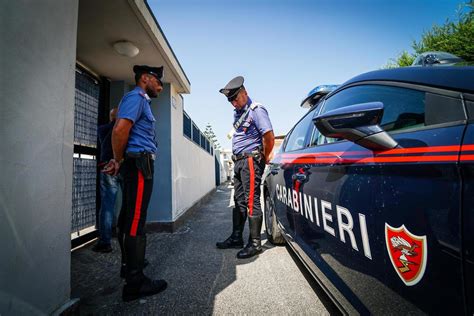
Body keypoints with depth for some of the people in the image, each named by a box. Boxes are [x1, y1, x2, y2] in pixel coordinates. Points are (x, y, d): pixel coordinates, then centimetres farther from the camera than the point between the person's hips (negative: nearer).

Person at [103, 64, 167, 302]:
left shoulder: (141, 100, 23)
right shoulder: (136, 97, -7)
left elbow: (122, 131, 19)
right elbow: (120, 130, -22)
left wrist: (119, 160, 5)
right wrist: (119, 160, -8)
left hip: (138, 165, 10)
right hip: (139, 163, -10)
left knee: (128, 219, 17)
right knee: (135, 222, -6)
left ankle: (131, 265, 34)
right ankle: (135, 283, 4)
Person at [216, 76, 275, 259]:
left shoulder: (256, 110, -9)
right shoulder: (236, 113, 18)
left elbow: (269, 137, -17)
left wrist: (264, 157, -6)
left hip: (251, 161, -9)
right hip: (238, 161, 9)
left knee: (251, 202, -7)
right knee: (239, 201, 12)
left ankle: (255, 244, 3)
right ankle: (236, 238, 23)